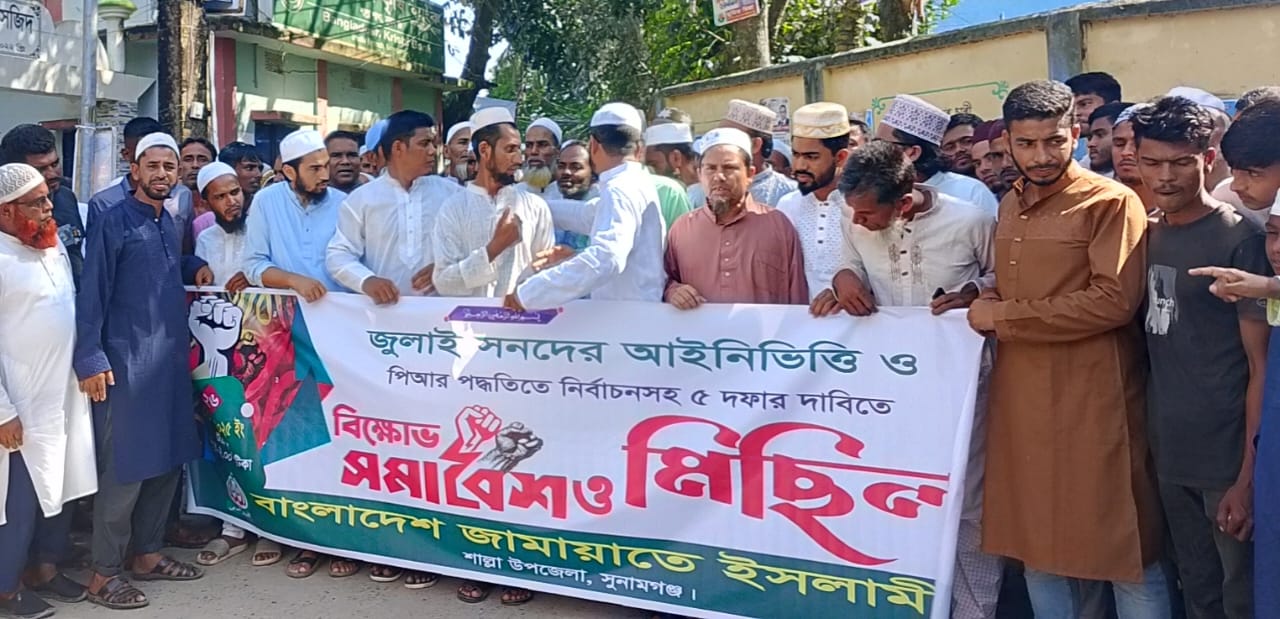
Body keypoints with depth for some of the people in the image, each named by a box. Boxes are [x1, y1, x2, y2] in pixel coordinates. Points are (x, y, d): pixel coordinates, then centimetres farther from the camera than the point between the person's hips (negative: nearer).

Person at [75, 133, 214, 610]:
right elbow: (92, 293, -12)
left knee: (168, 461, 11)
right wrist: (90, 358, -17)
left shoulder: (169, 222, 13)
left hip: (171, 358, 7)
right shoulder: (112, 222, -8)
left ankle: (148, 554, 25)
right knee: (125, 469, -3)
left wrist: (194, 268, 7)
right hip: (126, 362, -7)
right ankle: (104, 572, 9)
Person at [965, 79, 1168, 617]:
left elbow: (1114, 301, -19)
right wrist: (982, 301, 6)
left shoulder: (1112, 202, -9)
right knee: (1034, 537, 15)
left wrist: (1003, 317, -14)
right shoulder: (1010, 205, 14)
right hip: (1020, 397, 7)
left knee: (1118, 541, 4)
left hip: (1090, 400, -7)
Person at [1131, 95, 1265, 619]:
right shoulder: (1147, 235, 7)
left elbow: (1261, 364, -11)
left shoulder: (1240, 240, -10)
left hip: (1228, 457, -5)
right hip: (1168, 452, 5)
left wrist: (1250, 475, -15)